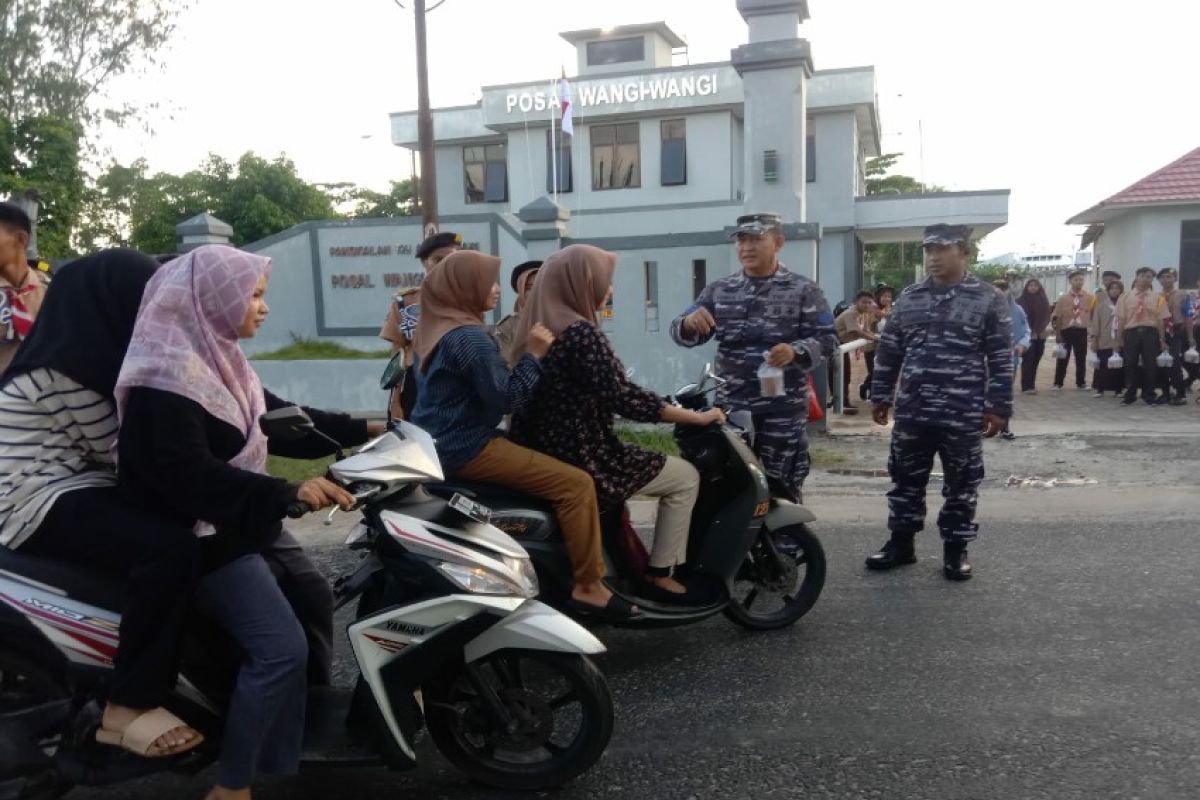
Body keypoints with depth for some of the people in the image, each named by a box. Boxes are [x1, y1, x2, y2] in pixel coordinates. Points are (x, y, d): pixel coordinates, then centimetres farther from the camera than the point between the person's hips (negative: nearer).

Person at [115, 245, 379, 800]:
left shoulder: (216, 357, 8)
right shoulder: (167, 375, -22)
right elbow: (187, 474, -31)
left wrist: (364, 431, 8)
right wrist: (287, 493, -40)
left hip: (242, 521, 10)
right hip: (199, 534, -10)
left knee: (315, 601, 13)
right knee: (281, 648, -16)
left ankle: (308, 725, 27)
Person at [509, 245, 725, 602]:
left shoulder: (539, 326, 9)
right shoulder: (579, 332, -20)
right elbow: (625, 398, -23)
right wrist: (698, 417, -14)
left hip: (545, 453, 10)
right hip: (581, 458, -10)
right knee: (686, 477, 6)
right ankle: (659, 576, 11)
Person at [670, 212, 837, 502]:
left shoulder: (804, 290, 2)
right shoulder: (719, 291, 11)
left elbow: (828, 339, -3)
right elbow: (683, 335, 6)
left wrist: (796, 351, -23)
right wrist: (689, 322, -19)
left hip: (783, 410, -3)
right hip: (730, 408, 3)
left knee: (781, 494, 4)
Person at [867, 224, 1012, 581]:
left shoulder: (988, 299, -2)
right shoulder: (908, 297, 8)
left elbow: (1002, 358, -3)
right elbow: (889, 350, 12)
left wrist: (998, 407, -6)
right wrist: (881, 395, 11)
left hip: (963, 414, -3)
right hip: (912, 411, 3)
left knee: (961, 484, 8)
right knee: (905, 479, 11)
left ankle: (956, 548, 22)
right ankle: (901, 543, 24)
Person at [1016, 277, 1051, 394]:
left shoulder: (1043, 301, 12)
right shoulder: (1021, 301, -3)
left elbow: (1046, 317, 13)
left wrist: (1040, 330, -1)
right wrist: (1030, 332, -11)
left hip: (1040, 336, 5)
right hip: (1027, 335, -5)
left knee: (1035, 361, 6)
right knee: (1028, 360, -10)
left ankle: (1031, 385, 13)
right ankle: (1027, 386, -13)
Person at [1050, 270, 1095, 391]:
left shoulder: (1090, 297, 4)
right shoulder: (1063, 297, 1)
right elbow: (1057, 317, -1)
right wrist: (1057, 333, -5)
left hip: (1082, 331, 1)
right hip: (1066, 331, -1)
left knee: (1081, 359, 8)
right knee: (1062, 359, 3)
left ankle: (1081, 383, 17)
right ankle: (1058, 383, 8)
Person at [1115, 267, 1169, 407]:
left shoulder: (1157, 298, 4)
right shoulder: (1125, 297, 6)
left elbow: (1160, 320, 2)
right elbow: (1121, 319, 4)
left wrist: (1162, 340, -1)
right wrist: (1119, 339, 1)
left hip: (1150, 333, 0)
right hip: (1131, 333, 0)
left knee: (1150, 365, 3)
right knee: (1130, 365, 4)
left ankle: (1149, 396, 15)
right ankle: (1130, 395, 15)